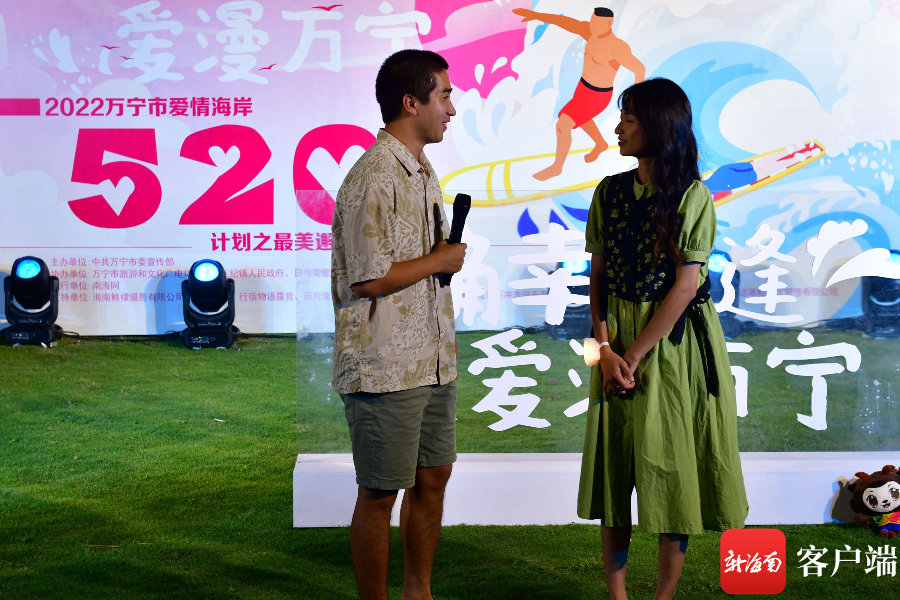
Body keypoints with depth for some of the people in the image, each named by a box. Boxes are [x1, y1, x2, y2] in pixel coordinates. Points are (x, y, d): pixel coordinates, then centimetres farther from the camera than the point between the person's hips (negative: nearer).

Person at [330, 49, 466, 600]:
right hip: (385, 366, -9)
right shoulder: (373, 177, -17)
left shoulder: (423, 171, 14)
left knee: (433, 478, 16)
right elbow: (368, 279, -22)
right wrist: (440, 261, -10)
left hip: (434, 359, 9)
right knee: (380, 494, 2)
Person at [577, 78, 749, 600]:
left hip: (675, 342, -4)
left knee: (672, 468, 3)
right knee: (615, 467, 6)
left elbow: (686, 286, -13)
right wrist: (606, 350, -8)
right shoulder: (610, 191, 5)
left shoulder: (692, 196, -9)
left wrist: (635, 354, -13)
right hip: (618, 342, 4)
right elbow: (598, 276, 4)